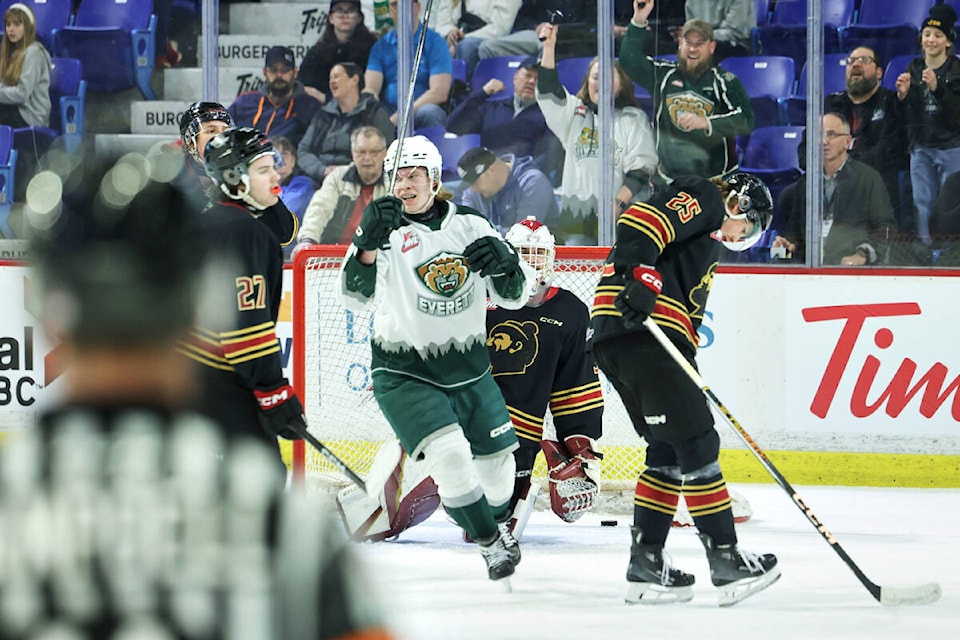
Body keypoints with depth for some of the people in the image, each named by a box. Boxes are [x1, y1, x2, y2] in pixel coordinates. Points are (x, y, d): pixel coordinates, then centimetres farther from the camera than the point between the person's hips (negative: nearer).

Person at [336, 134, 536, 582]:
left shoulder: (470, 227, -1)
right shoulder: (386, 231, -10)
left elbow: (513, 297, 0)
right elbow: (355, 297, -23)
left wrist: (505, 264, -22)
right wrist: (369, 243, -38)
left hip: (467, 368, 4)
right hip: (404, 373, -4)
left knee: (496, 463, 13)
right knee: (450, 455, -23)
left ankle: (497, 525, 46)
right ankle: (489, 543, -3)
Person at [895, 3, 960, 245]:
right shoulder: (914, 69, 9)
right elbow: (905, 118, 10)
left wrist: (937, 88, -27)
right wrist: (902, 95, -11)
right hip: (921, 148, 5)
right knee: (922, 204, 5)